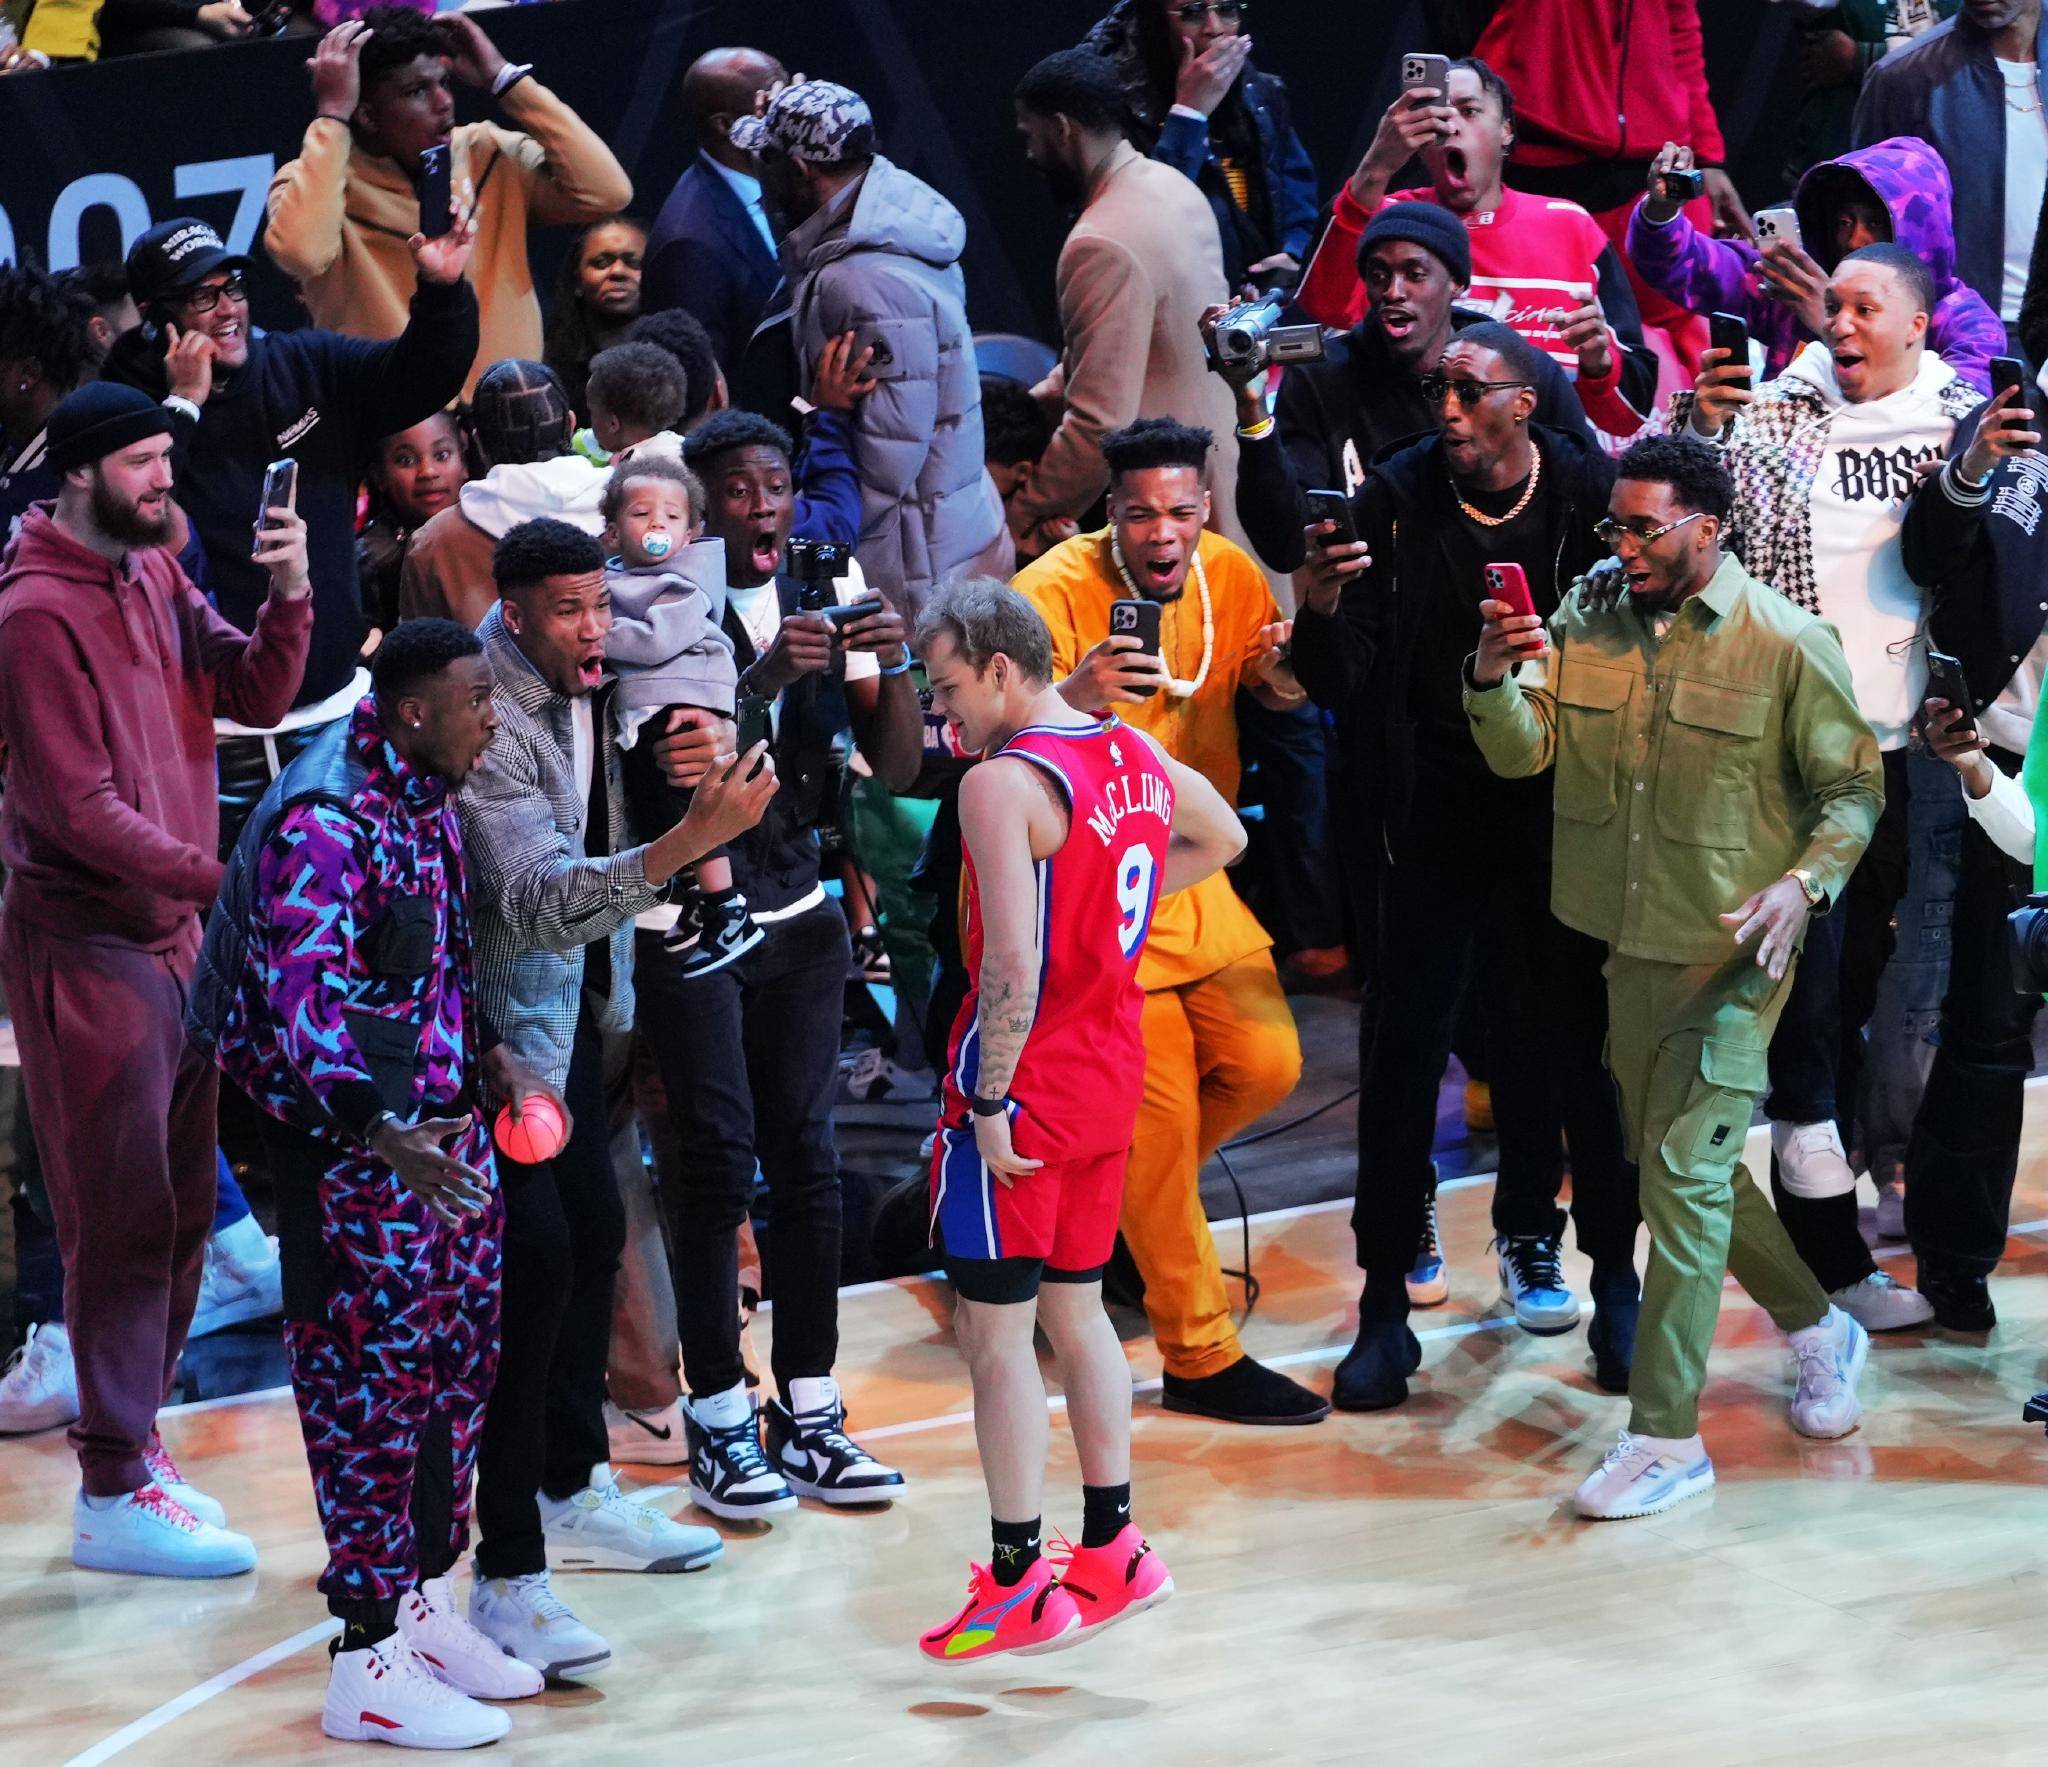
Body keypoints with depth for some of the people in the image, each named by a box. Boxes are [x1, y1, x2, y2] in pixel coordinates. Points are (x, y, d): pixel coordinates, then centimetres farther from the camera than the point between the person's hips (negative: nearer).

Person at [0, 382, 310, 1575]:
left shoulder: (155, 577, 11)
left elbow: (253, 696, 4)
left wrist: (290, 598, -12)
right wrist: (216, 875, -22)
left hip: (175, 930, 9)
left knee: (181, 1209, 14)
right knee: (124, 1218, -6)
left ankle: (133, 1443, 26)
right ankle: (114, 1495, 0)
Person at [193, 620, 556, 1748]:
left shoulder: (427, 797, 9)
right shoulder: (324, 822, -20)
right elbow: (304, 1000, -26)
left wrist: (490, 1059, 21)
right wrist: (379, 1132, -36)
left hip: (439, 1127, 9)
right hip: (350, 1146, -9)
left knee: (457, 1365, 14)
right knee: (372, 1387, -4)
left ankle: (423, 1605, 27)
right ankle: (368, 1667, 3)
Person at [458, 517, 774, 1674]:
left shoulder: (586, 689, 0)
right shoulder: (490, 720, -26)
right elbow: (542, 899, -36)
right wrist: (692, 839, -46)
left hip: (573, 998, 9)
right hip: (498, 1006, -9)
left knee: (593, 1229, 16)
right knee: (532, 1255, -15)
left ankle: (571, 1493, 34)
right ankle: (508, 1577, -14)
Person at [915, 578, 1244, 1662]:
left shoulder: (1001, 783, -20)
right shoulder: (1134, 752, 5)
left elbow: (1012, 970, -26)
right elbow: (1220, 839, 26)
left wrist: (988, 1105, -18)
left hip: (1026, 1085, -8)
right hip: (1111, 1079, 8)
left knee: (992, 1330, 1)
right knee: (1074, 1310, 19)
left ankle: (1017, 1587, 5)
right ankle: (1113, 1554, 26)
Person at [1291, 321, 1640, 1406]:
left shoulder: (1590, 493, -4)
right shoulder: (1395, 500, -3)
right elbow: (1340, 685, -4)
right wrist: (1322, 615, -24)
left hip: (1565, 814, 0)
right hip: (1435, 816, 1)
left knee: (1582, 1040, 4)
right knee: (1405, 1047, 0)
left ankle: (1615, 1284, 17)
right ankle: (1386, 1304, 7)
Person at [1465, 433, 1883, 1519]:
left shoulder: (1788, 644, -11)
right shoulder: (1588, 618, 2)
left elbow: (1854, 789, -5)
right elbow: (1522, 751, -3)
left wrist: (1807, 882, -22)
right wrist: (1492, 680, -24)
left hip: (1732, 951, -6)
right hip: (1628, 943, 6)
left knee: (1683, 1175, -9)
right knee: (1683, 1163, 17)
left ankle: (1665, 1437, -3)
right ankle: (1817, 1328, 40)